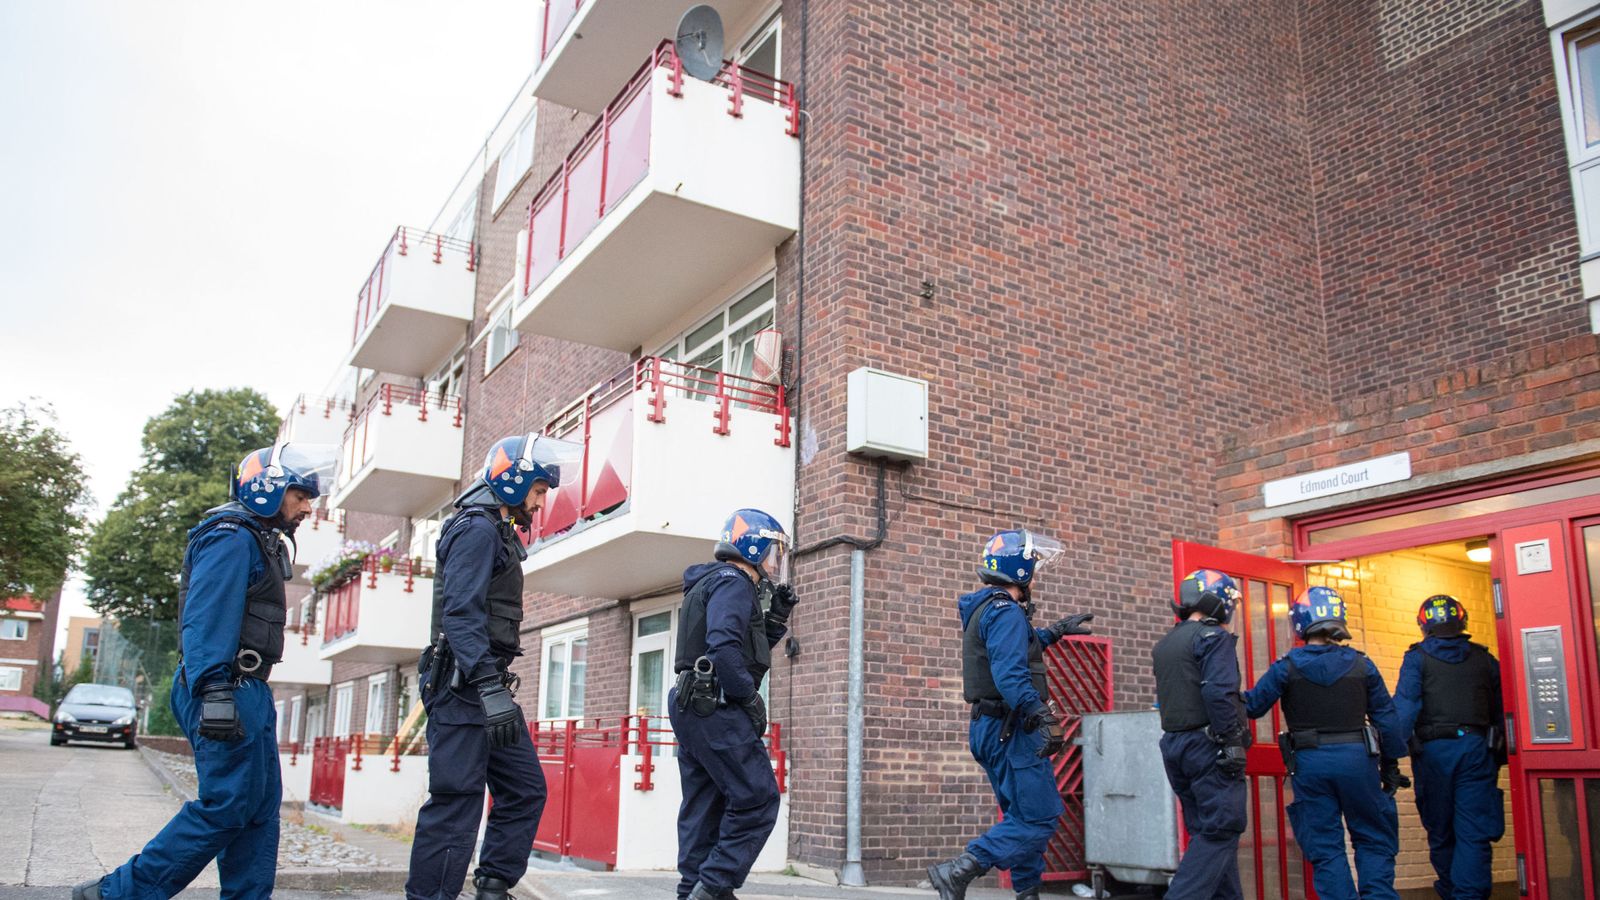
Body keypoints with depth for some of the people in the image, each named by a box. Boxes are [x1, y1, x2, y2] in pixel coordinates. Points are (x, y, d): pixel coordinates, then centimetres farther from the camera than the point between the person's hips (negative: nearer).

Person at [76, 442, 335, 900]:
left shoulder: (258, 542, 20)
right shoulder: (232, 537, -11)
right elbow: (206, 622, -20)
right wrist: (214, 695, -26)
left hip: (247, 692, 11)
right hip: (226, 691, -11)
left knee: (260, 805, 9)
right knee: (228, 805, -8)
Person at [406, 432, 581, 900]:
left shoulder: (497, 533, 21)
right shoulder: (478, 529, -11)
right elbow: (461, 615, -22)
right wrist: (490, 689, -29)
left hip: (486, 688, 10)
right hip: (464, 690, -10)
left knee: (525, 790, 10)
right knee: (457, 802, -8)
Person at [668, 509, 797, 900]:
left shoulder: (713, 584, 23)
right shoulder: (733, 582, -9)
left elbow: (750, 650, 23)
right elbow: (724, 649, -23)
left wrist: (776, 618, 13)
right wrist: (750, 698, -17)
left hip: (691, 707, 11)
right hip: (717, 709, -11)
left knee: (703, 805, 12)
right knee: (757, 799, -8)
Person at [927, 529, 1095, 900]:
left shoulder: (984, 609, 16)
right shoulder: (1006, 611, -16)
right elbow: (1010, 675, -28)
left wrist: (1056, 631, 39)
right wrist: (1042, 717, -35)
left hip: (991, 729, 10)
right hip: (1011, 729, -10)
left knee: (1023, 817, 17)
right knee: (1039, 819, -8)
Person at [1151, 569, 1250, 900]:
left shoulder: (1164, 644, 17)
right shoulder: (1214, 637, -10)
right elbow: (1219, 693, -20)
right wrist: (1233, 745, -17)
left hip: (1173, 744, 9)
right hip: (1207, 745, -8)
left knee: (1206, 831, 14)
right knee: (1221, 832, -5)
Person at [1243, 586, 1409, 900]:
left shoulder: (1286, 667, -5)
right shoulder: (1360, 664, 0)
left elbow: (1251, 706, -4)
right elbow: (1386, 718, 5)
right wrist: (1390, 765, 14)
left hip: (1309, 763, -1)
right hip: (1356, 757, 1)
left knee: (1325, 848, 7)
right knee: (1374, 840, 13)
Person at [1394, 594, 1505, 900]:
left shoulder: (1417, 657, 3)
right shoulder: (1485, 658, 11)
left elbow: (1404, 706, -9)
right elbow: (1501, 710, 13)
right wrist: (1501, 754, 18)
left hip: (1434, 749, -1)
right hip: (1476, 748, 1)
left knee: (1440, 832, 11)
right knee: (1473, 833, -1)